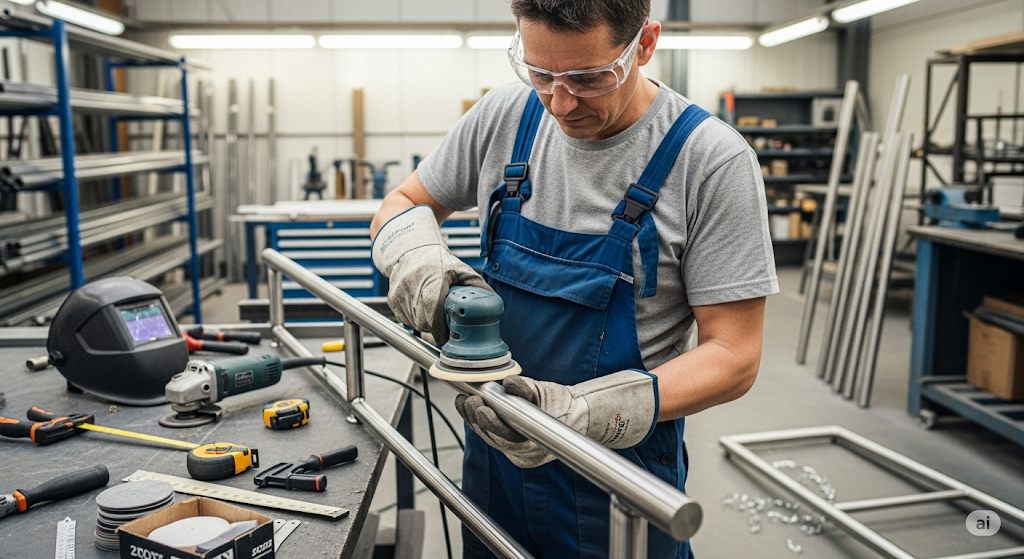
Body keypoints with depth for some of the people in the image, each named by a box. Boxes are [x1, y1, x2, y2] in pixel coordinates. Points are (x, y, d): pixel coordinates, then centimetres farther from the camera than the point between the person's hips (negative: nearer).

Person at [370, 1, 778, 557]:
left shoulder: (714, 160, -18)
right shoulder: (503, 116, -6)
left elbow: (732, 357, -17)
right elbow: (400, 205, 7)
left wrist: (584, 412, -30)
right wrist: (416, 255, -18)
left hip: (619, 468, -4)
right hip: (493, 452, 4)